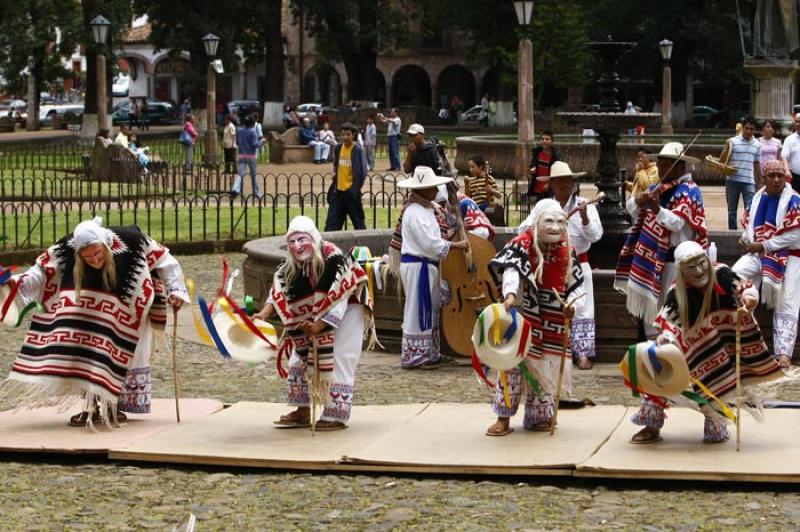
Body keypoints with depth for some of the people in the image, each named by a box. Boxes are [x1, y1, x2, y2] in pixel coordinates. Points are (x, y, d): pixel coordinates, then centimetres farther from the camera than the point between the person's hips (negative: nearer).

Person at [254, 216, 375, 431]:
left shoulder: (335, 259, -30)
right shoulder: (290, 267, -10)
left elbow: (339, 300, -31)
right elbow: (278, 296, -15)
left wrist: (320, 325, -38)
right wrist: (263, 315, -34)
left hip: (346, 311, -7)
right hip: (313, 316, 7)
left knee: (339, 360, -13)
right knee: (299, 357, 5)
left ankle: (337, 415, -8)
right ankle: (303, 412, 13)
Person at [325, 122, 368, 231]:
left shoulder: (357, 150, -11)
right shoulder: (338, 148, 7)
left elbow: (363, 172, -12)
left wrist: (355, 189, -14)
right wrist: (335, 173, 7)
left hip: (351, 191, -6)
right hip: (338, 190, 6)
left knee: (358, 222, 4)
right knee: (332, 223, 2)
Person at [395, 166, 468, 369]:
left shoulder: (426, 209, 14)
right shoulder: (416, 213, -19)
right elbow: (430, 243, -24)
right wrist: (456, 245, -17)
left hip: (424, 265, 11)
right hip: (418, 266, -11)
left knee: (429, 310, 15)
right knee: (419, 310, -3)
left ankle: (428, 353, 23)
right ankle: (415, 356, 4)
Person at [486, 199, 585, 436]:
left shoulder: (567, 252, 5)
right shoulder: (522, 245, -12)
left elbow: (576, 284, 10)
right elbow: (511, 269, -29)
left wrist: (571, 305, -9)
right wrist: (510, 294, -48)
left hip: (552, 324, 4)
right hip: (523, 316, -4)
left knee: (545, 368, 10)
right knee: (512, 361, -7)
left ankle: (538, 416, 24)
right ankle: (503, 418, 0)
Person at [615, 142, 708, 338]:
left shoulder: (688, 191, -10)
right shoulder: (658, 188, 15)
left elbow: (677, 222, -23)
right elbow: (631, 209, 11)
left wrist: (658, 209, -40)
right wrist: (639, 200, -12)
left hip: (674, 258, -8)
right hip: (652, 255, 8)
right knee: (648, 303, 14)